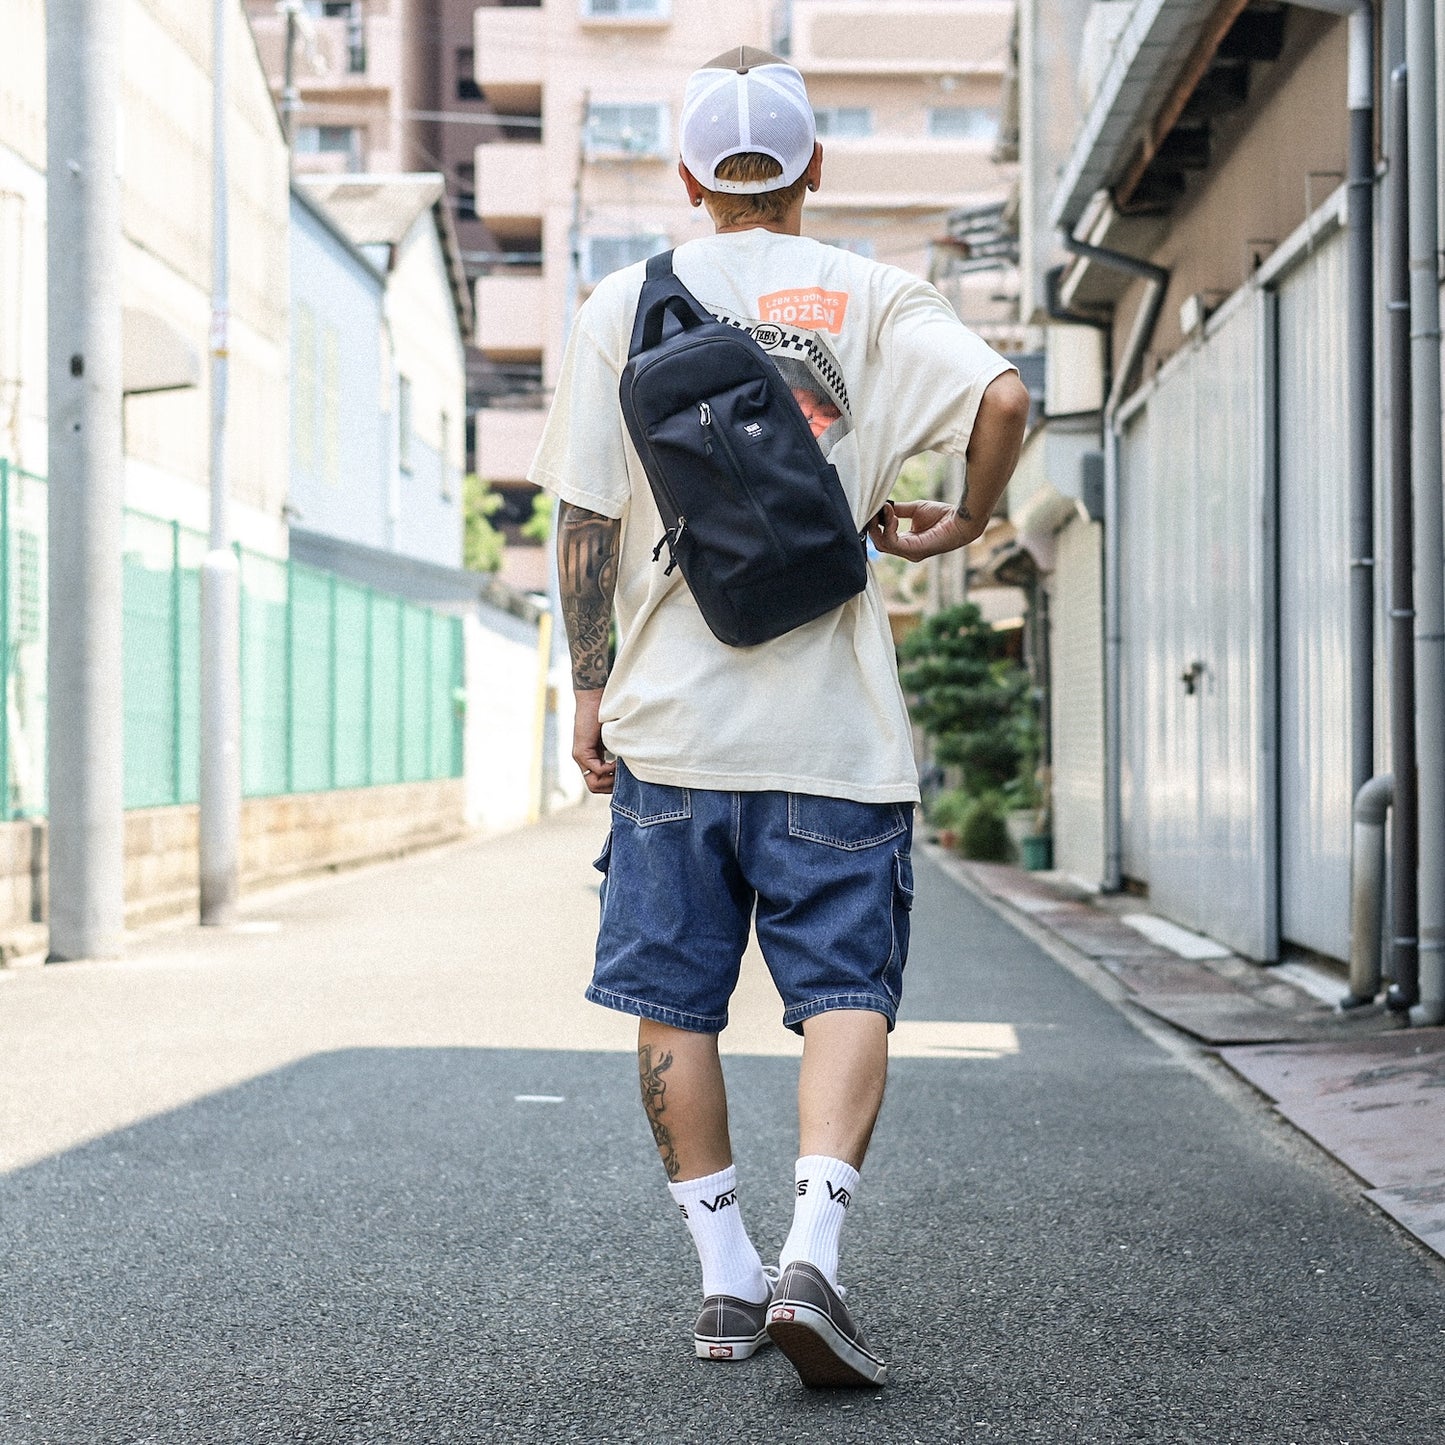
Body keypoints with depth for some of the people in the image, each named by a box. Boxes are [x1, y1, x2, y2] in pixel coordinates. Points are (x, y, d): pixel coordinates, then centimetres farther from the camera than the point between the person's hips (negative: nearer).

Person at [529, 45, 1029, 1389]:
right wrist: (962, 522, 3)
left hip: (672, 720, 1)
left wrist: (589, 689, 8)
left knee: (675, 1007, 10)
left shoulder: (624, 303, 6)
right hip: (832, 722, -1)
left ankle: (727, 1281, 14)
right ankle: (810, 1257, -15)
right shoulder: (869, 296, 3)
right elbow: (1004, 395, -14)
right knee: (847, 993, 2)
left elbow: (586, 519, 2)